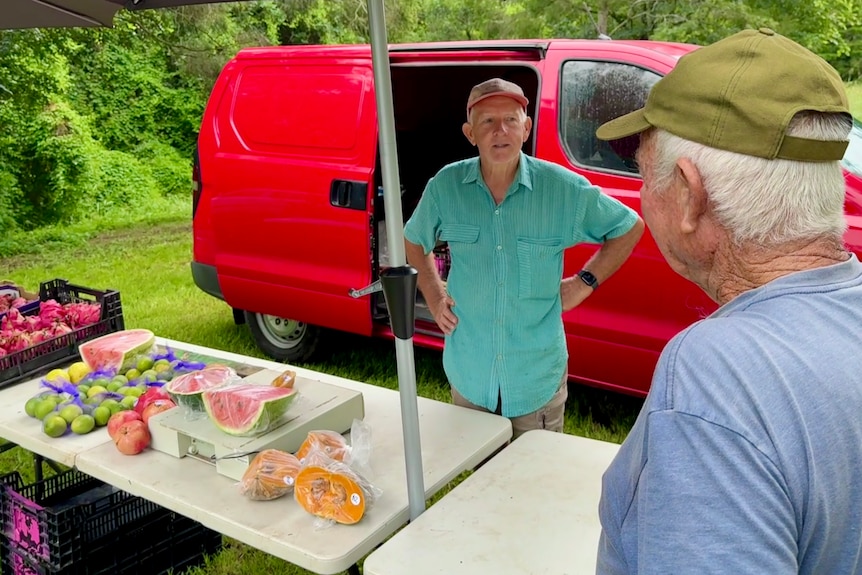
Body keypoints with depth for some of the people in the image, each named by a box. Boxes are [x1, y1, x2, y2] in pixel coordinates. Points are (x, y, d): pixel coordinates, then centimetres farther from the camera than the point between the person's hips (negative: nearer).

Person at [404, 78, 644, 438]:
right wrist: (434, 295, 3)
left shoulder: (564, 188, -9)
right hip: (468, 374, 2)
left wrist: (586, 281, -3)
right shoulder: (445, 186, -4)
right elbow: (413, 241, 14)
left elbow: (630, 228, 5)